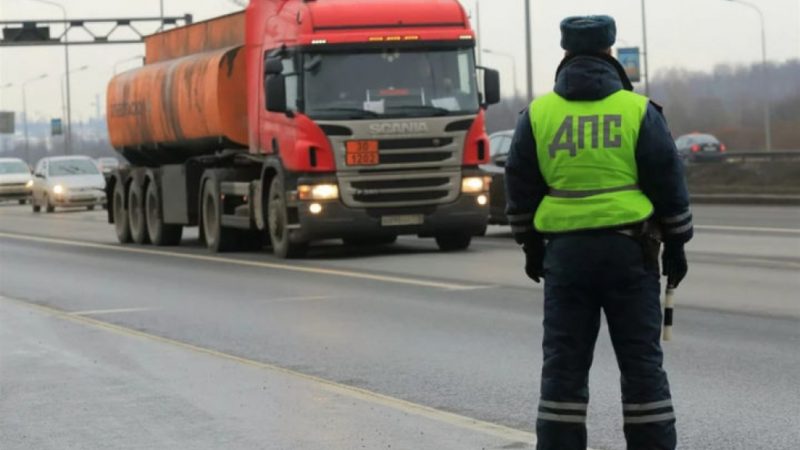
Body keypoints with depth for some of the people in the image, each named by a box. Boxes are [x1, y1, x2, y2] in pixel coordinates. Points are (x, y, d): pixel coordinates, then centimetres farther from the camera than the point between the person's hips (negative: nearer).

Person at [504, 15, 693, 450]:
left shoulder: (537, 114, 4)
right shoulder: (638, 111, -1)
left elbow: (520, 187, 8)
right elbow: (668, 183, 0)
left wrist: (531, 246, 18)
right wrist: (676, 244, 9)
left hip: (565, 250, 1)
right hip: (630, 250, -1)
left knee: (564, 364, 6)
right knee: (641, 361, 4)